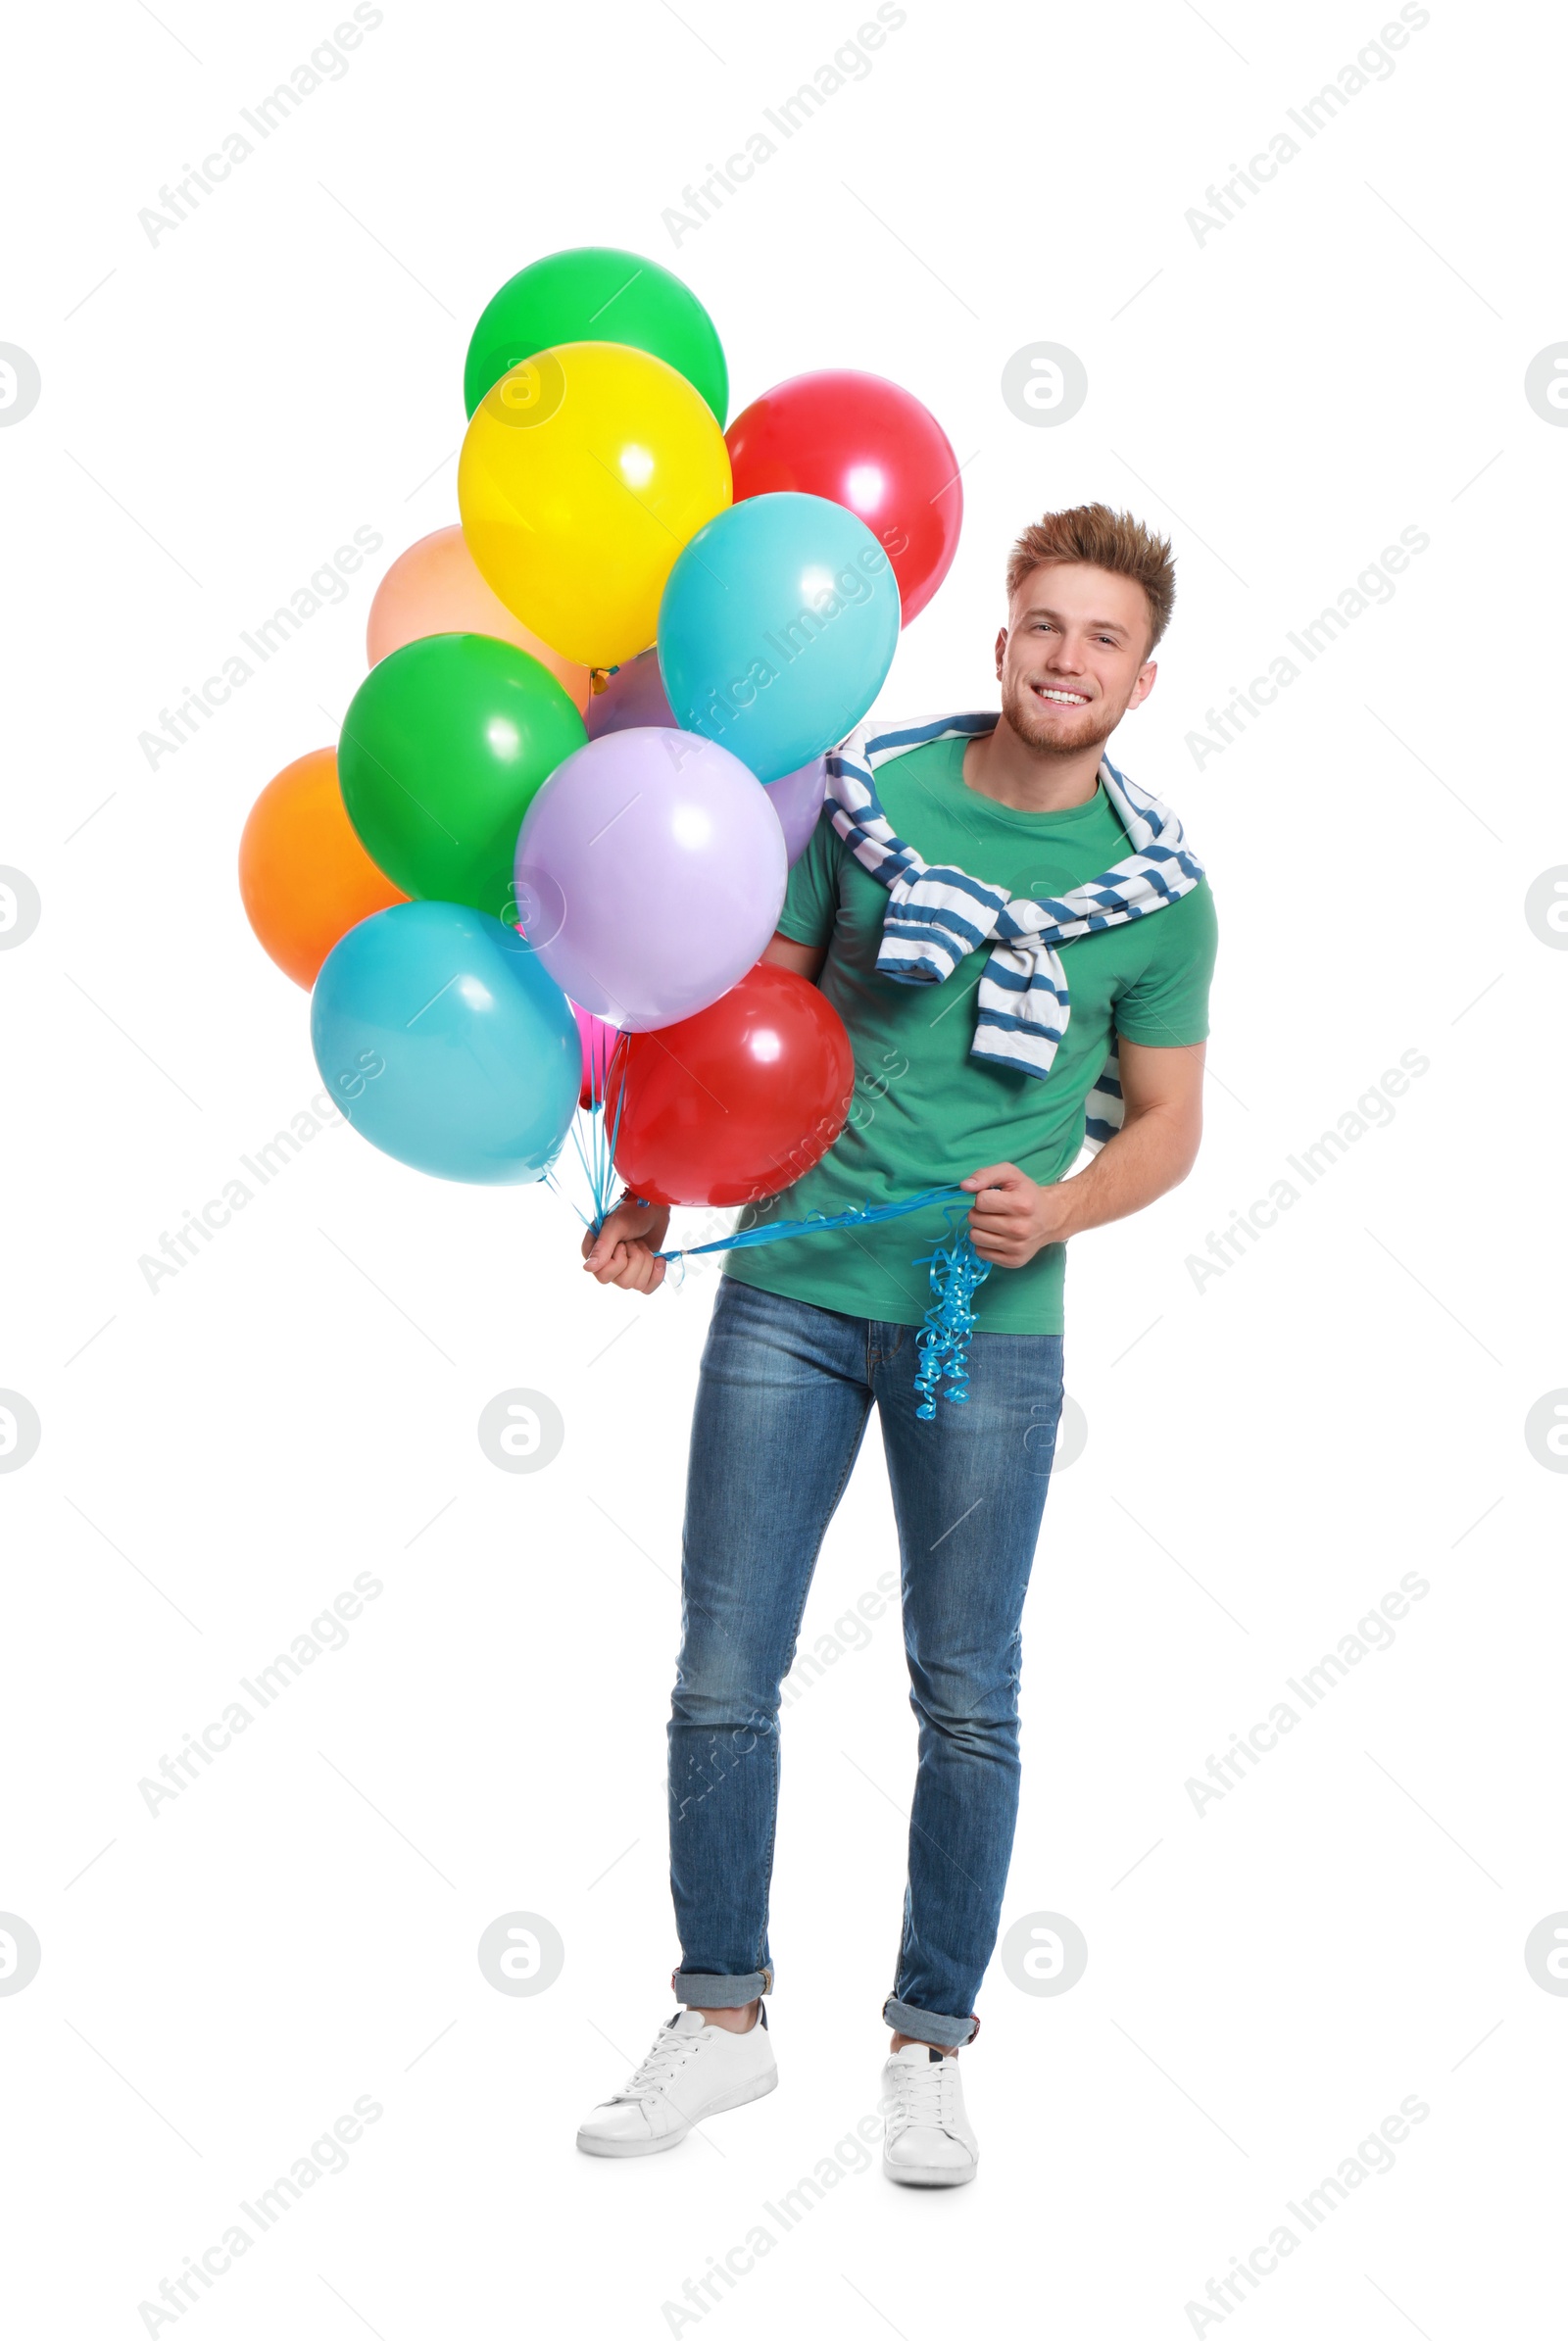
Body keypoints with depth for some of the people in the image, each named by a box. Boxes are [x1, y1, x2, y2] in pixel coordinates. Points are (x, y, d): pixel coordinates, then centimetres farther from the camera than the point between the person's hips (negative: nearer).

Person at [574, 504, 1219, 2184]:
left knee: (967, 1700, 6)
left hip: (992, 1321, 0)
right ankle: (722, 2016, 20)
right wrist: (654, 1197, -1)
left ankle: (930, 2044, 21)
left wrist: (1055, 1209, -12)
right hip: (791, 1289, 1)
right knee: (722, 1673, 3)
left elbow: (1167, 1121, 8)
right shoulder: (862, 786, 1)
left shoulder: (1159, 884, 0)